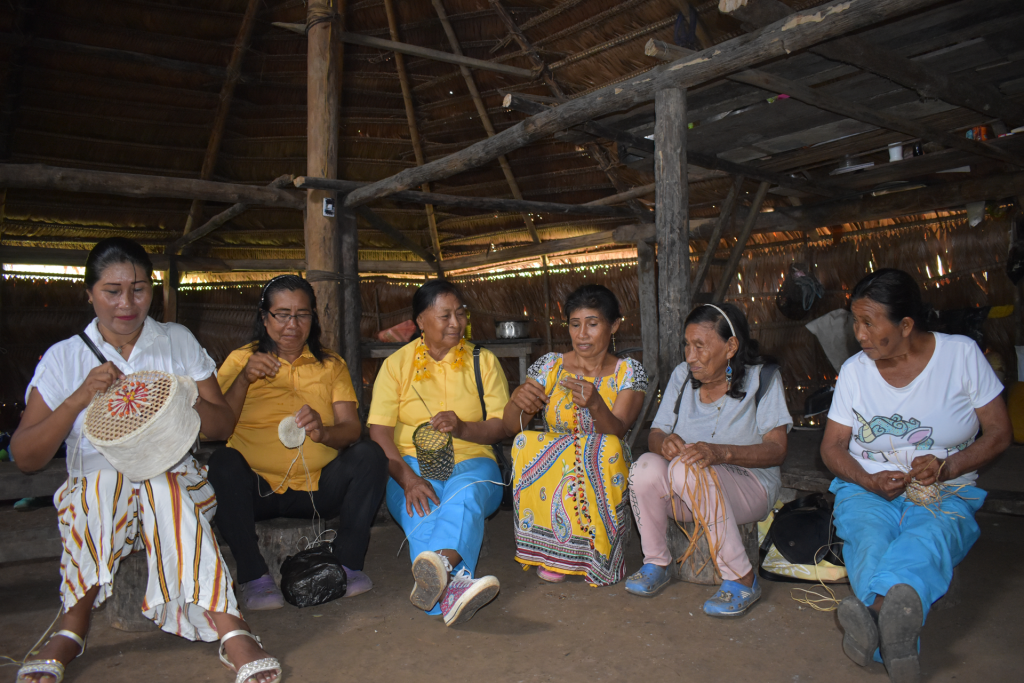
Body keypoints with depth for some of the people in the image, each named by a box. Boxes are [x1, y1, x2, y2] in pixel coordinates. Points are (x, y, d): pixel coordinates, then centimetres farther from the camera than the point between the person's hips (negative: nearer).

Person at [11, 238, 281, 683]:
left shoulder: (178, 342, 7)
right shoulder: (64, 357, 4)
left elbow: (224, 427, 7)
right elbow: (25, 458, -3)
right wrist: (79, 398, -17)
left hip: (177, 481, 0)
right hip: (93, 492, 0)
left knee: (162, 486, -34)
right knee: (108, 482, -34)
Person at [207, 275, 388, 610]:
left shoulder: (331, 365, 12)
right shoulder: (240, 360, 9)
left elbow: (352, 429, -2)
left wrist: (323, 432, -25)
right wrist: (244, 380, -18)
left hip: (317, 488, 1)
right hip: (256, 488, -1)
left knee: (370, 454, -23)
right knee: (223, 462, -31)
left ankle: (347, 563, -17)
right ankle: (253, 575, -22)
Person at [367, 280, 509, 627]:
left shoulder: (484, 361, 12)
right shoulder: (396, 364, 8)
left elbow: (500, 426, 5)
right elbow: (378, 432, -4)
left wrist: (462, 428, -18)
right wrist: (409, 479, -22)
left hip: (471, 462, 0)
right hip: (411, 464, 0)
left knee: (464, 497, -35)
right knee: (421, 507, -34)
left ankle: (437, 569, -63)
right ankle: (454, 584, -59)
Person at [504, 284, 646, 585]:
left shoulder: (629, 372, -1)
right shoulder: (549, 365, 1)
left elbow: (616, 431, -18)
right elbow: (510, 427, -6)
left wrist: (595, 404, -40)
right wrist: (517, 400, -30)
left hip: (604, 472, -1)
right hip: (548, 470, 1)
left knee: (607, 449, -33)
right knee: (526, 444, -29)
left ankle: (596, 550, -13)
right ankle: (552, 551, -14)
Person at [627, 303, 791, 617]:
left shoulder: (762, 379, -4)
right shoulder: (682, 376, 7)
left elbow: (776, 449, -13)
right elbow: (654, 435, 5)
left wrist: (720, 452, -31)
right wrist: (663, 442, -22)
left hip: (750, 488, -4)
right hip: (687, 495, 4)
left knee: (686, 467, -35)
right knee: (646, 466, -28)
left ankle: (742, 580, -23)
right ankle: (656, 563, -5)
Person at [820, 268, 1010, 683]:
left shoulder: (962, 354, 0)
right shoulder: (854, 370, 4)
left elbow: (999, 432, 2)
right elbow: (832, 445, 7)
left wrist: (947, 467, -17)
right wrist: (869, 481, -14)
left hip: (945, 495, -2)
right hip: (868, 489, 2)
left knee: (927, 540, -38)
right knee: (867, 538, -35)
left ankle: (874, 611, -66)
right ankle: (894, 622, -60)